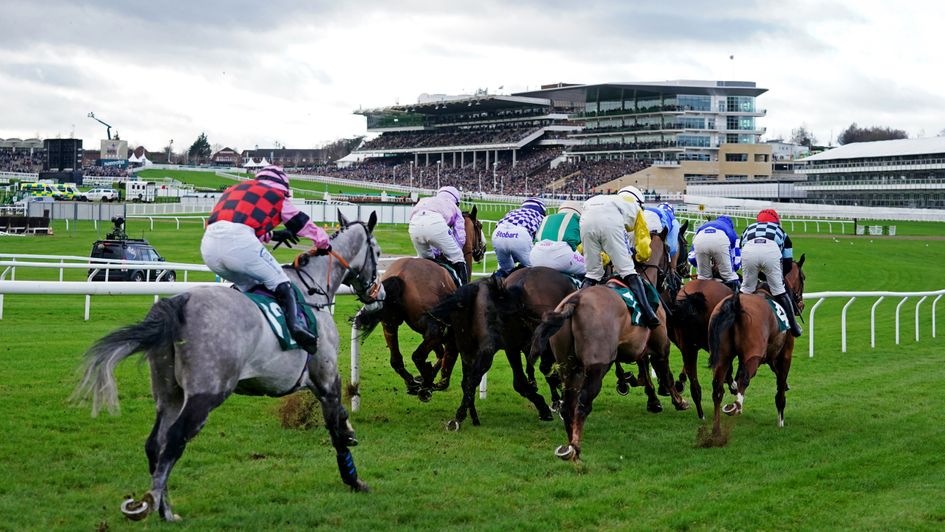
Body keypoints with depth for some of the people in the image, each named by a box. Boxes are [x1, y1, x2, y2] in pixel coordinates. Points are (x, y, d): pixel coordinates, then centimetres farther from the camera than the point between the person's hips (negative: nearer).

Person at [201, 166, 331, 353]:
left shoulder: (235, 189, 37)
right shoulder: (276, 196, 23)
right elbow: (303, 224, 32)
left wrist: (272, 235, 53)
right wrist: (324, 244, 49)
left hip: (208, 244, 6)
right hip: (239, 242, -6)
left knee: (248, 285, 25)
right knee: (280, 283, 2)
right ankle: (294, 323, -19)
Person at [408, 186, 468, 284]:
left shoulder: (424, 201, 44)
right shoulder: (454, 207, 34)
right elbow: (460, 237, 26)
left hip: (414, 225, 4)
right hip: (436, 223, -4)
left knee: (425, 259, 28)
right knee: (457, 259, 13)